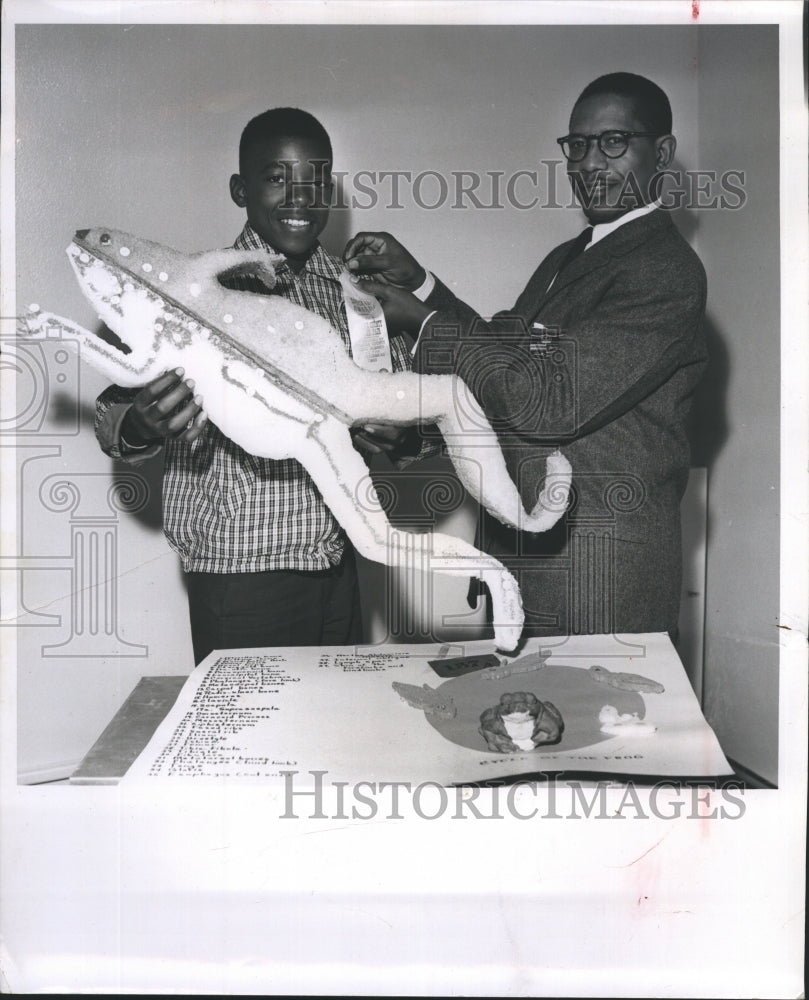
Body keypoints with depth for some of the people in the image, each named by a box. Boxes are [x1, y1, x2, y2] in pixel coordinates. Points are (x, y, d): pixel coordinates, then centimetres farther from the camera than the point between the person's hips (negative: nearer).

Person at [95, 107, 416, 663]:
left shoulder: (356, 292, 6)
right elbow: (115, 417, -8)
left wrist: (395, 434, -10)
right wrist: (141, 427, -31)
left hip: (338, 569, 5)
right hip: (242, 576, -4)